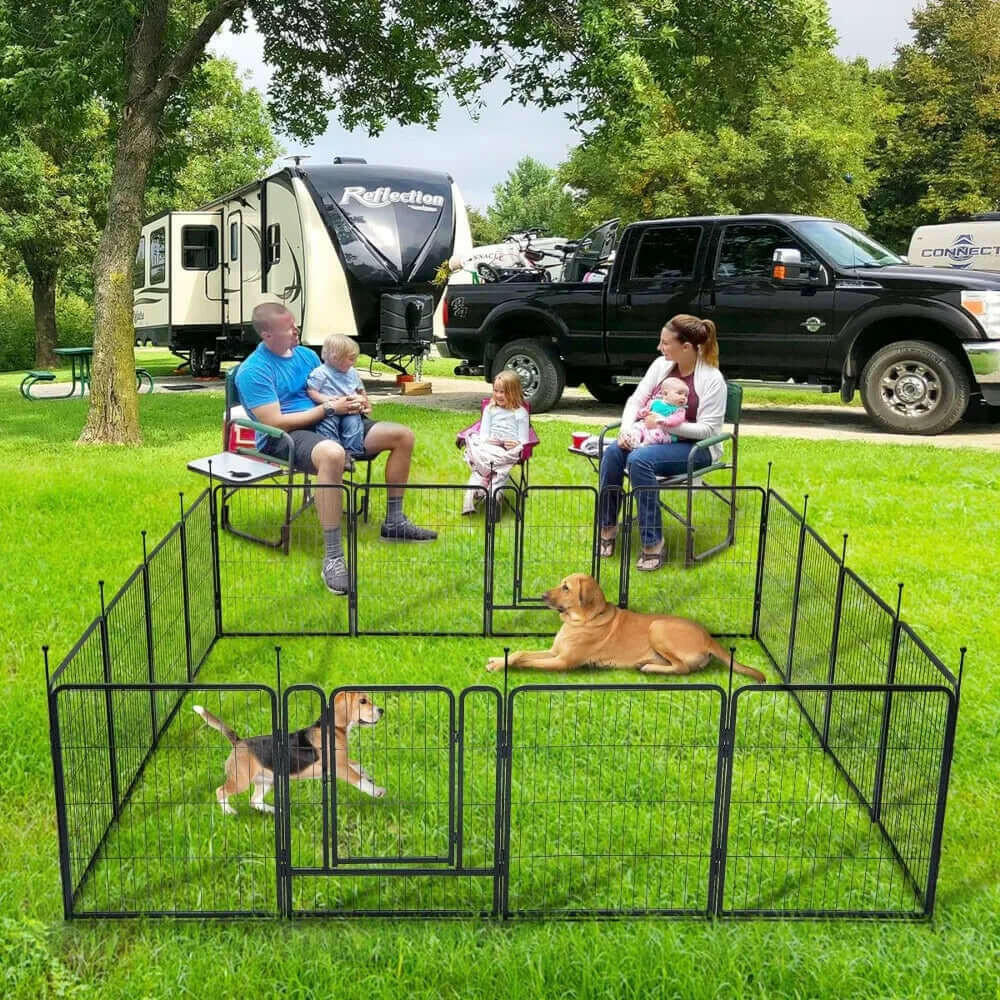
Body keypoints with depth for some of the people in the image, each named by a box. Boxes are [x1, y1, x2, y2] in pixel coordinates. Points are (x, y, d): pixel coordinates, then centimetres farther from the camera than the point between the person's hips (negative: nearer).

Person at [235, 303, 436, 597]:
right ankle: (333, 558, -42)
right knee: (333, 453, -45)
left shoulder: (305, 354, 14)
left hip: (328, 423, 9)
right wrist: (329, 407, -16)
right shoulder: (253, 371, -10)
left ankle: (394, 522, 12)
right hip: (284, 438, -8)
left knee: (403, 435, 1)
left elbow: (329, 392, 24)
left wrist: (356, 404, 0)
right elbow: (275, 422, -18)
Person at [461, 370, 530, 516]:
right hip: (489, 447, 2)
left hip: (509, 450, -2)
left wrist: (518, 444, -14)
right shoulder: (490, 409, 22)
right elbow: (483, 432, 15)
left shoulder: (520, 412, 13)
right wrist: (487, 440, -8)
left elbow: (523, 439, 9)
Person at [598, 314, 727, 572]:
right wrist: (626, 429, -14)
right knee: (612, 452, -23)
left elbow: (708, 429, -17)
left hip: (696, 447, -6)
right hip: (656, 438, 6)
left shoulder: (712, 379, -15)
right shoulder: (661, 365, 2)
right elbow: (635, 400, 5)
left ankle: (652, 543, -26)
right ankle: (608, 526, -9)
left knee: (639, 460, -33)